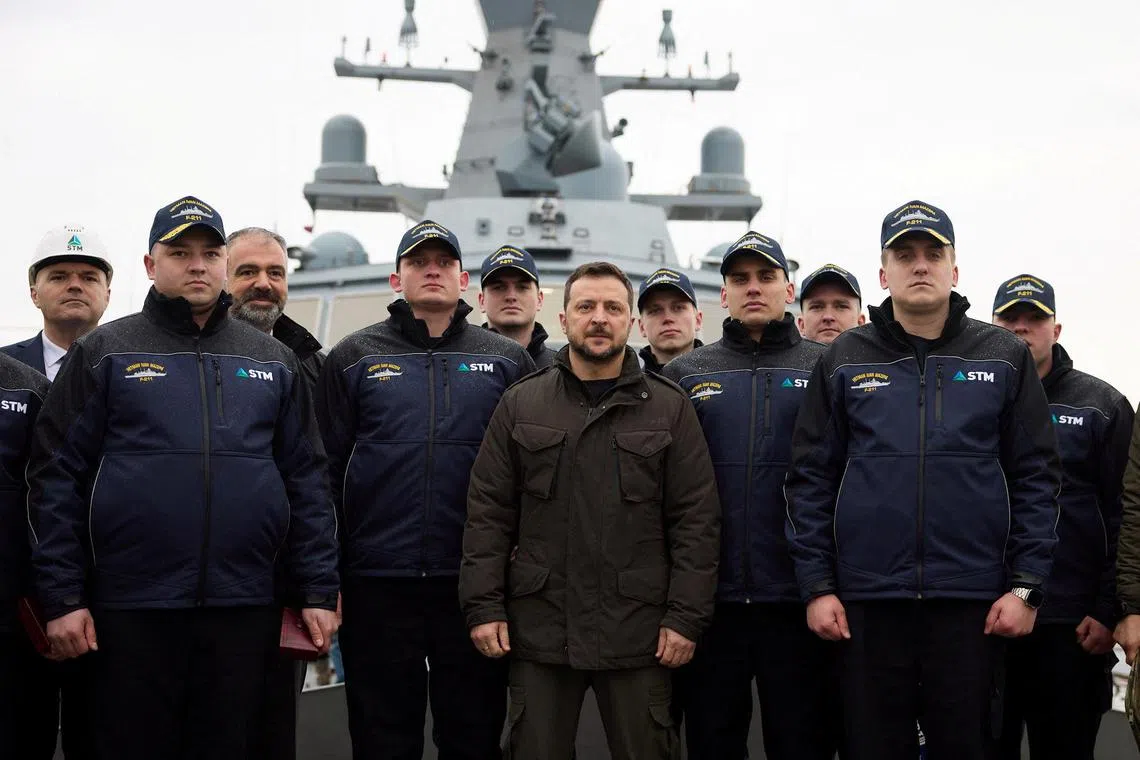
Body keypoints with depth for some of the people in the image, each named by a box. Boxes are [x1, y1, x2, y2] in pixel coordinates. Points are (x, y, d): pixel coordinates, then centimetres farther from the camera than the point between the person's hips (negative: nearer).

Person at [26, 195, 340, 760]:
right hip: (131, 609, -2)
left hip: (244, 609, 2)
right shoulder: (103, 353, 4)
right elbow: (57, 478, 0)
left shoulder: (272, 360, 12)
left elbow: (306, 481, 11)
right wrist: (62, 597, -7)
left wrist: (319, 591, 4)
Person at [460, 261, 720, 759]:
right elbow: (488, 515, 6)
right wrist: (483, 606, -3)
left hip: (639, 633, -1)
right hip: (538, 628, 1)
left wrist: (686, 616, -6)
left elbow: (696, 521, 1)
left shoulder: (670, 410, 5)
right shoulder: (520, 405, 8)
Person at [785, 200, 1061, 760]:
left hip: (973, 604, 0)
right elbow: (810, 480, 5)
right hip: (866, 602, 0)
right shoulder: (843, 361, 7)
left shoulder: (1005, 357, 6)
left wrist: (1026, 585, -3)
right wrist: (816, 586, -2)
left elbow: (1036, 477, 4)